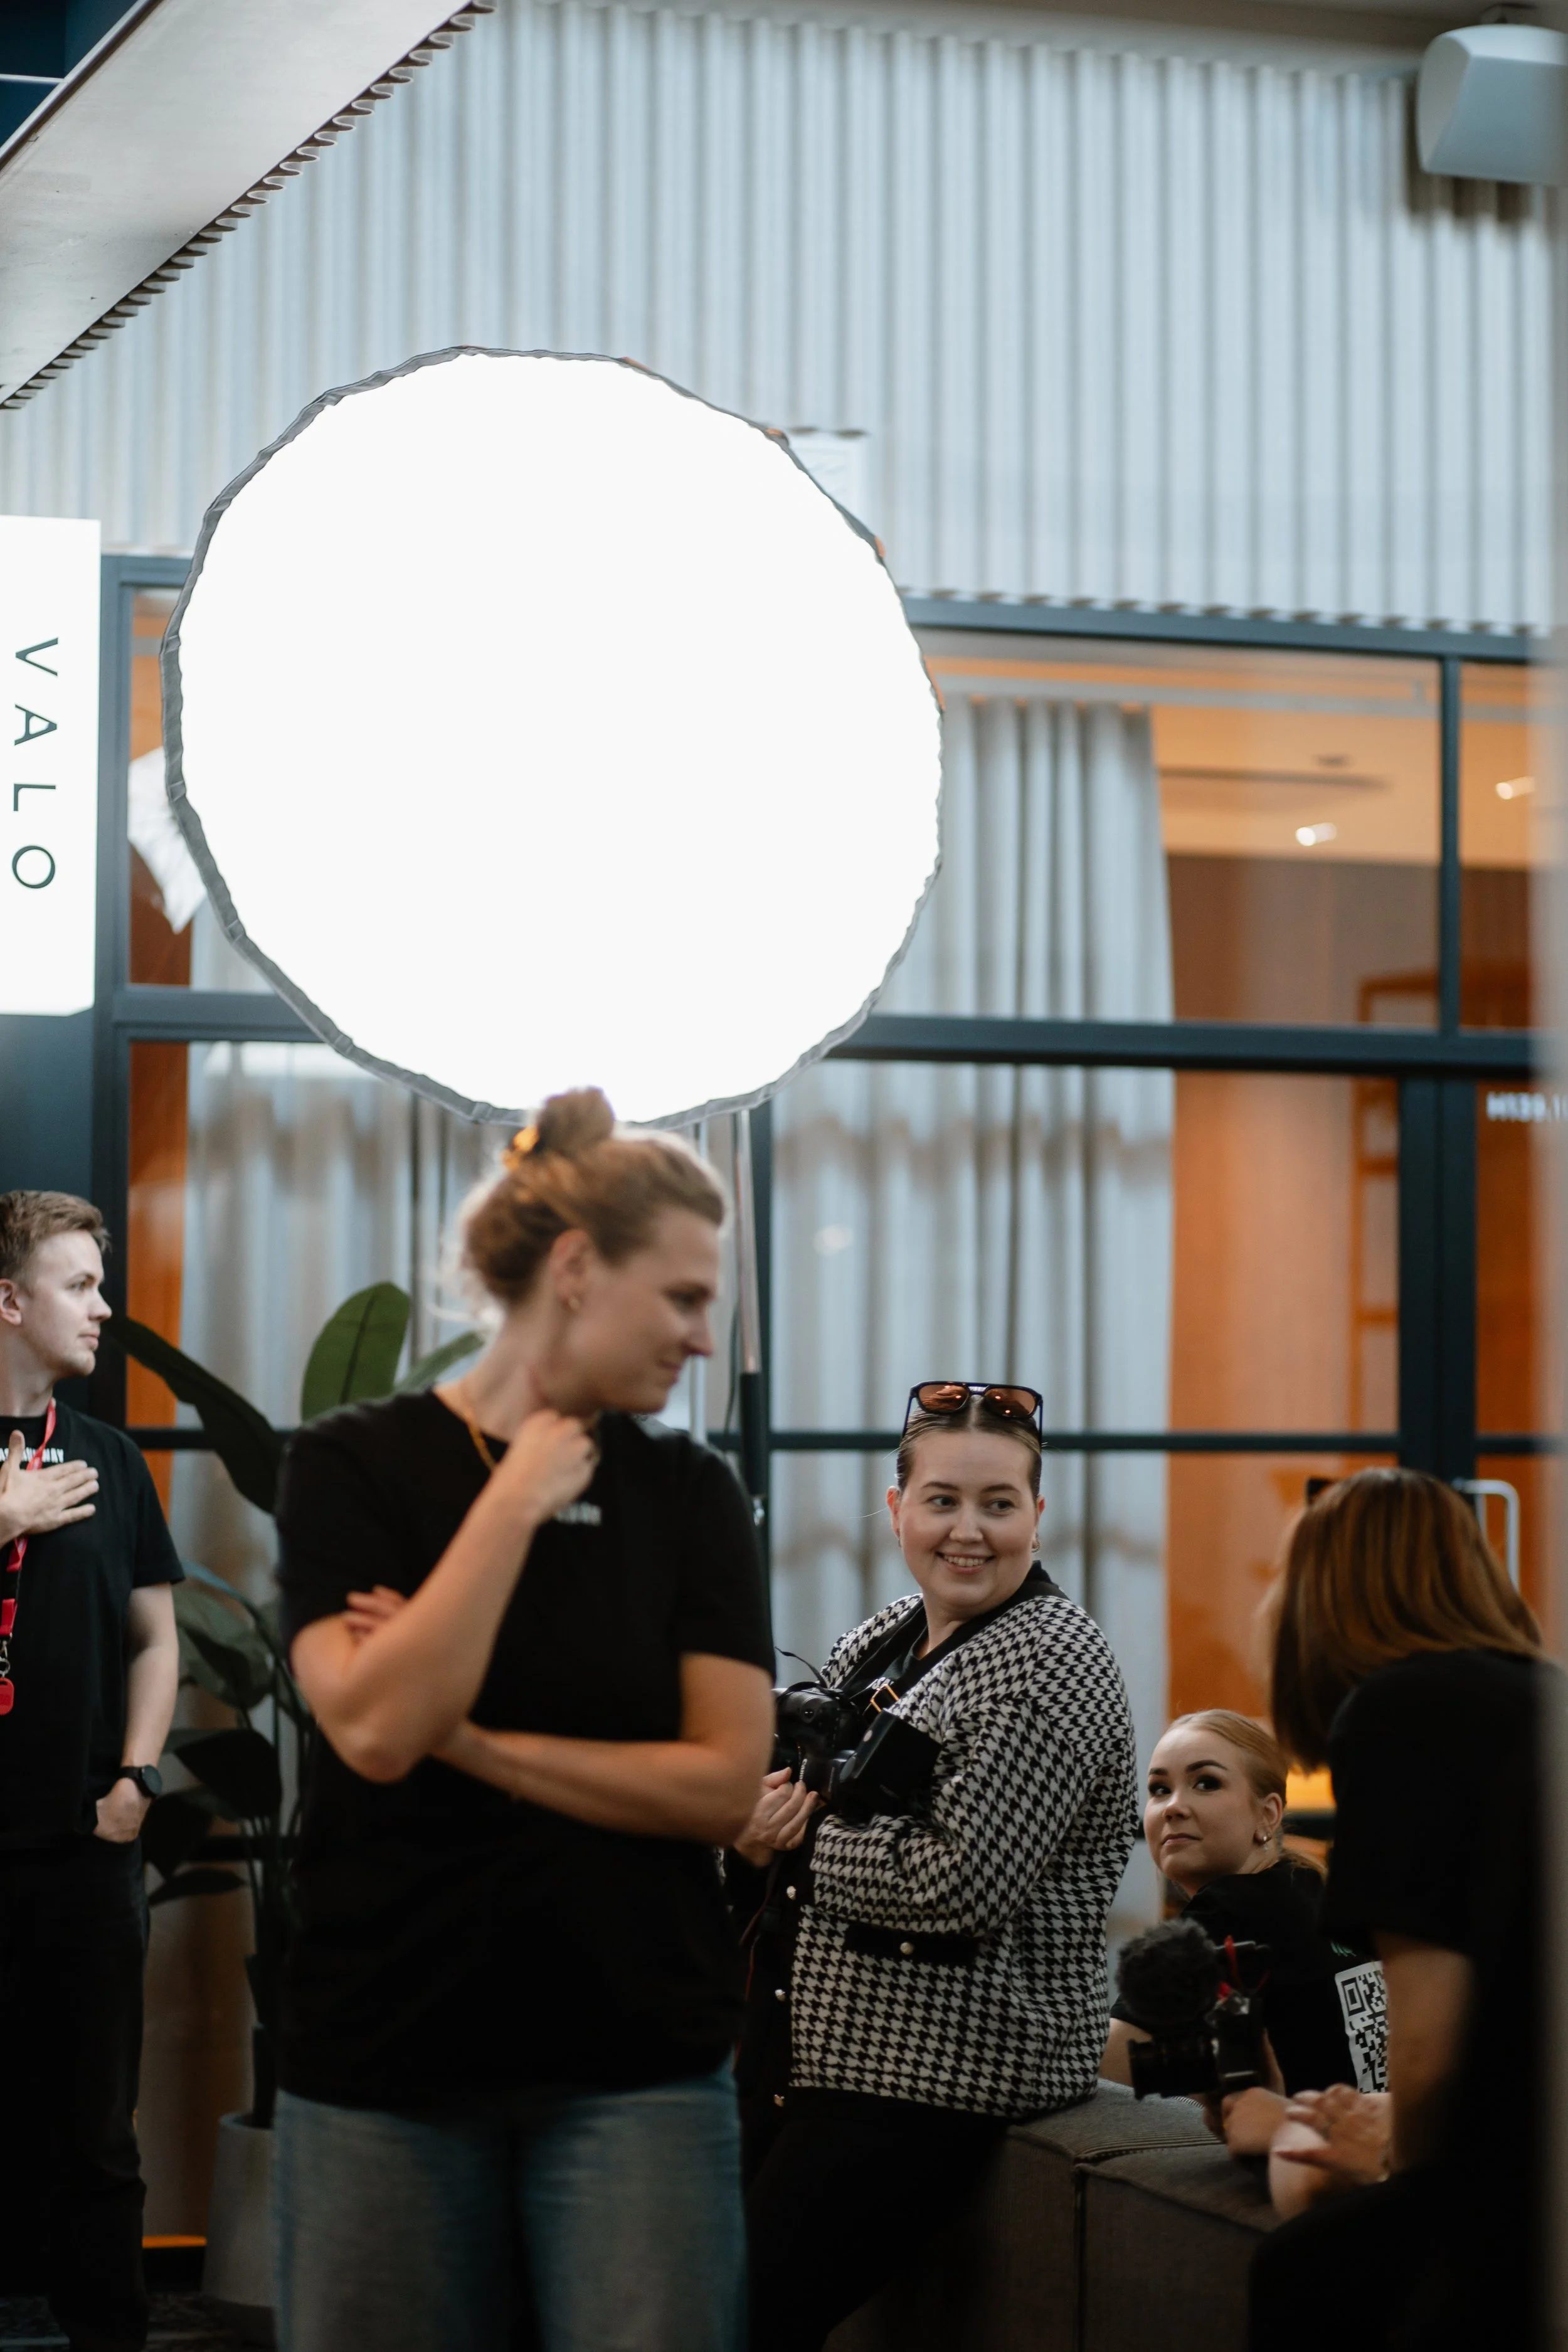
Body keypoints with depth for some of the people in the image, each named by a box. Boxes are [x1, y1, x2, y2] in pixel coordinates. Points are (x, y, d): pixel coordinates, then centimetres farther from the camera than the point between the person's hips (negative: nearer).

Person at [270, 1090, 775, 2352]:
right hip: (387, 2050, -1)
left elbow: (726, 1783, -4)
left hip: (635, 2059, 1)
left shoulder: (690, 1494, 5)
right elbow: (373, 1726, -15)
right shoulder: (353, 1466, 0)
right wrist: (519, 1499, -12)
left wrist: (467, 1737, -10)